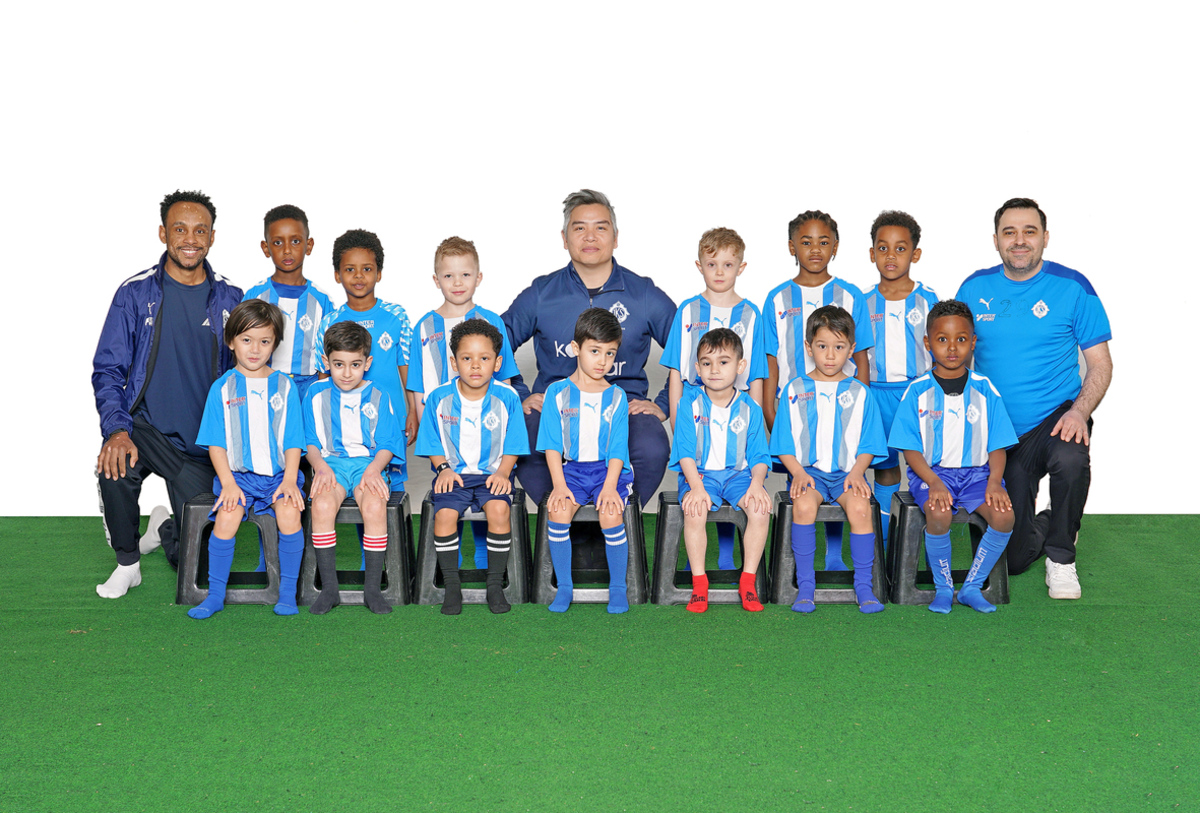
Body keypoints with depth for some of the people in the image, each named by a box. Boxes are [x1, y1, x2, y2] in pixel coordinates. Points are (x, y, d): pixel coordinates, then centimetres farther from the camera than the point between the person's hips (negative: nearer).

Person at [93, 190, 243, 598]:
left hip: (204, 443, 1)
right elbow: (108, 370, -3)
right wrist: (116, 430, -20)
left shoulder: (231, 300, 2)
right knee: (115, 467, -35)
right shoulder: (135, 294, -2)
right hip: (146, 428, -1)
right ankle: (127, 561, -6)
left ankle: (165, 528, 36)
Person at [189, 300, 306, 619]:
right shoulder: (222, 388, 6)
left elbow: (293, 442, 6)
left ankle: (288, 593, -13)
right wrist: (228, 482, -9)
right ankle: (215, 595, -10)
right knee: (226, 518, -25)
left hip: (279, 474, 0)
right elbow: (215, 443, 4)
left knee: (289, 513, -26)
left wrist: (289, 480, -8)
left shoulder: (284, 386, 8)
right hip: (237, 475, 0)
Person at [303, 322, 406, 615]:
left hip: (369, 463, 0)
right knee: (322, 505, -32)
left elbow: (387, 445, 5)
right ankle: (328, 587, -20)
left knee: (375, 506, -32)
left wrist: (373, 469, -14)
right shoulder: (316, 395, 9)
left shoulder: (378, 397, 7)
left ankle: (372, 588, -20)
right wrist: (320, 466, -10)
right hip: (330, 462, 1)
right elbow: (311, 442, 10)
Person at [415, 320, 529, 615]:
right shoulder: (439, 398, -1)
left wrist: (503, 472, -13)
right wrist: (443, 468, -10)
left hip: (493, 473, -1)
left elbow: (512, 446, 3)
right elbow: (433, 444, 7)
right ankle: (452, 586, -9)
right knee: (444, 513, -28)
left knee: (499, 508, -30)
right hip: (453, 474, 1)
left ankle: (496, 584, -12)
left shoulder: (507, 398, -2)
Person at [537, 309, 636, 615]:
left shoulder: (616, 397, 3)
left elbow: (618, 448, -2)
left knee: (611, 514, -26)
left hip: (609, 469, -1)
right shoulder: (557, 392, 2)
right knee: (558, 510, -25)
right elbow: (552, 444, -1)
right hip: (572, 468, 1)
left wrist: (609, 486, -16)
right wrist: (559, 484, -13)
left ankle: (618, 588, -7)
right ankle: (564, 587, -9)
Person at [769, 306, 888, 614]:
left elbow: (868, 445, 9)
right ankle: (805, 585, -21)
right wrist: (798, 472, -10)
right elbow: (784, 445, 7)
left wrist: (856, 472, -9)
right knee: (804, 504, -32)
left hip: (847, 472, 1)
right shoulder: (794, 390, 9)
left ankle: (864, 586, -17)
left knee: (860, 506, -30)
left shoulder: (859, 393, 10)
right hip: (808, 471, 0)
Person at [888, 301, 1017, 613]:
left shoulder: (985, 390, 6)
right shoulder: (917, 392, 1)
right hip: (931, 472, -2)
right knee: (939, 514, -33)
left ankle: (972, 587, -6)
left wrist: (994, 481, -13)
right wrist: (934, 482, -19)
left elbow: (997, 446, 6)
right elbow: (911, 449, -2)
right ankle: (943, 588, -8)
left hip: (977, 471, 2)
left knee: (1004, 515, -26)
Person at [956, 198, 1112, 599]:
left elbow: (1100, 364, -3)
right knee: (1012, 558, 2)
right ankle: (1044, 528, 40)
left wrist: (1079, 412, -21)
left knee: (1070, 460, -39)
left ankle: (1061, 557, -12)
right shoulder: (974, 288, 1)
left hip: (1056, 418, -2)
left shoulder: (1073, 287, -5)